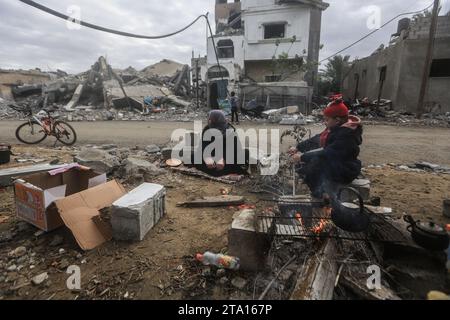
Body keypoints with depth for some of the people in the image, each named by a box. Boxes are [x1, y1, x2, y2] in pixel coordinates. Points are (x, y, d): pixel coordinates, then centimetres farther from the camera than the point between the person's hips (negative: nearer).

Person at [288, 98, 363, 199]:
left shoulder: (346, 135, -26)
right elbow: (317, 139, 7)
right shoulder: (336, 128, 2)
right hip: (333, 165, 9)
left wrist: (302, 157, -25)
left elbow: (326, 154, -31)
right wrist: (298, 147, -1)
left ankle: (319, 193, -7)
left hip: (344, 172, -9)